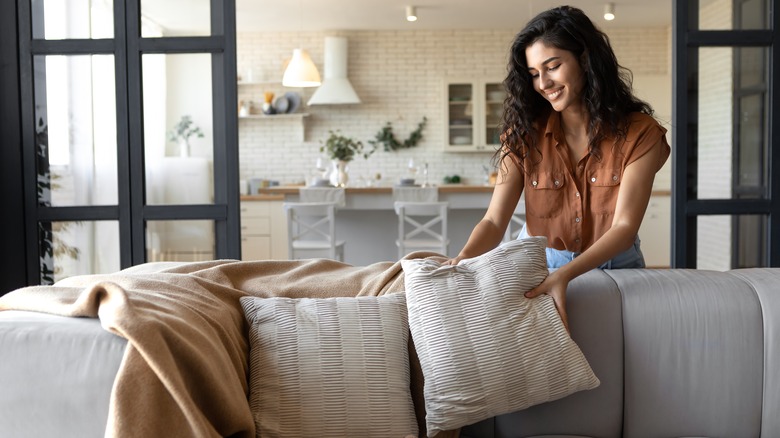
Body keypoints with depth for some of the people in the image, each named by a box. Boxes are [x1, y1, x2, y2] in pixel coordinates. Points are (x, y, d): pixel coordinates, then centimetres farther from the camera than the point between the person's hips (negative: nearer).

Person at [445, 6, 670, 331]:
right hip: (538, 264, 1)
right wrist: (464, 258, -34)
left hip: (613, 264, 0)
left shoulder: (640, 133, -11)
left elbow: (625, 226, -19)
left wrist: (564, 275, -36)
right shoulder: (524, 133, -5)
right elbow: (495, 220, -11)